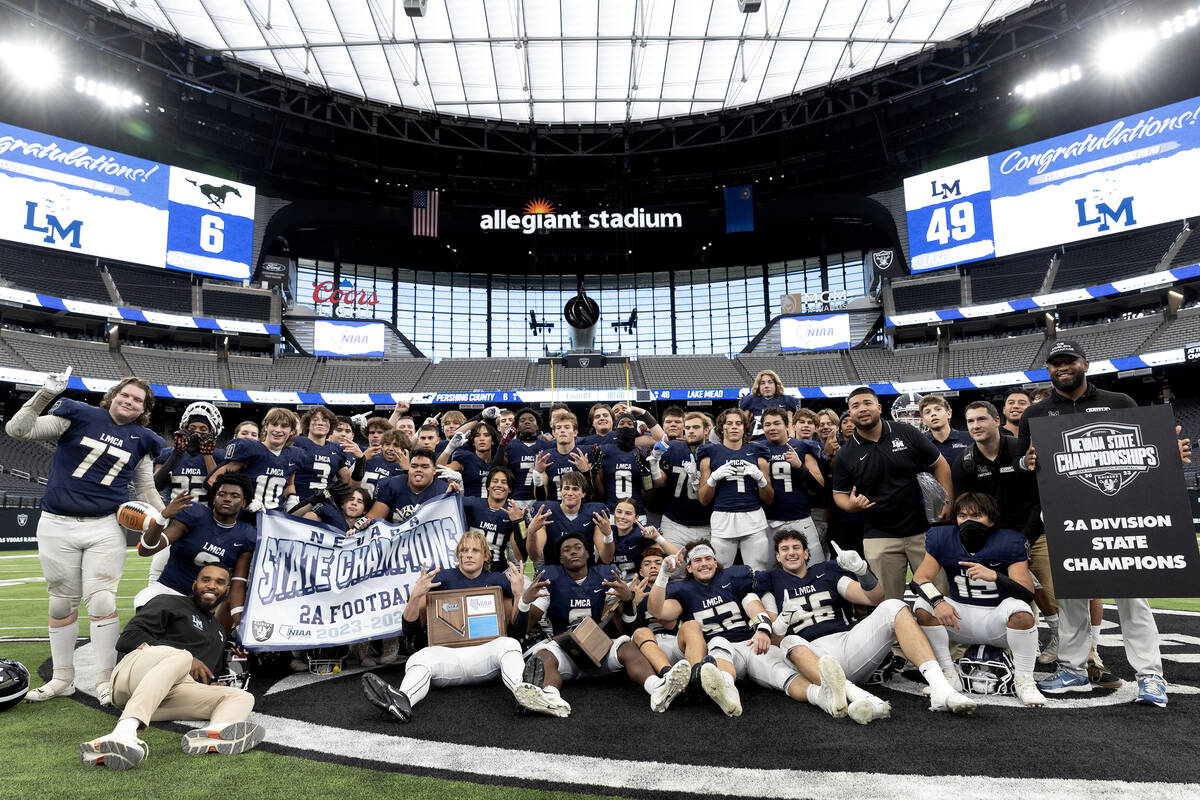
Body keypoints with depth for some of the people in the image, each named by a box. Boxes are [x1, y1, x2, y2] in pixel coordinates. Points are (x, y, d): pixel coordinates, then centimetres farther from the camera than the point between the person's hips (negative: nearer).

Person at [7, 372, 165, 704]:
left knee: (102, 602, -6)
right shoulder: (78, 416, 1)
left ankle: (105, 680, 4)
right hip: (57, 526, 0)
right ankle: (62, 678, 24)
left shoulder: (141, 440, 9)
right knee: (62, 604, 9)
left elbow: (146, 489, 15)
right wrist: (46, 394, -16)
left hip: (105, 529, 1)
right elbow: (18, 429, -4)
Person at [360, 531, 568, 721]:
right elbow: (411, 627, 13)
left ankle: (521, 690, -64)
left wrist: (520, 594, 0)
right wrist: (416, 595, -7)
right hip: (447, 653, 0)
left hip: (485, 652, 0)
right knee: (420, 658, -34)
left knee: (508, 644, -34)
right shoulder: (441, 578, 16)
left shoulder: (498, 580, 19)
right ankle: (401, 700, -65)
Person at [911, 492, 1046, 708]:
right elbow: (920, 578, -9)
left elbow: (1028, 592, -21)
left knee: (1019, 609, -33)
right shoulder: (942, 538, -4)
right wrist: (938, 601, -30)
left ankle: (1023, 680, -14)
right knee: (924, 606, -21)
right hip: (962, 618, 3)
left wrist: (994, 576, -40)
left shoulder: (1009, 541, -11)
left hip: (998, 619, -2)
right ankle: (949, 675, -7)